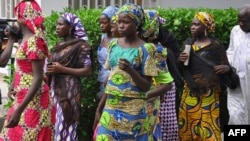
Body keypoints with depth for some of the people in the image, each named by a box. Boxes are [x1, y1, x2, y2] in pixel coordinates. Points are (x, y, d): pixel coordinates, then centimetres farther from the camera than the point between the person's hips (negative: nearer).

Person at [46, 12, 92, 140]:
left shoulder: (80, 45, -7)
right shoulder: (58, 46, 14)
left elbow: (88, 71, -13)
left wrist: (62, 69, -17)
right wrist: (50, 71, 5)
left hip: (69, 89, -7)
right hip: (55, 88, 7)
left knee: (65, 126, -4)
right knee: (54, 125, 8)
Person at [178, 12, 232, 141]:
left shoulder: (216, 45, -4)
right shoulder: (188, 43, 8)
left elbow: (226, 66, 0)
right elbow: (181, 68, 13)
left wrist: (225, 68, -23)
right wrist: (180, 60, -8)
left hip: (209, 93, -4)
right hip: (190, 92, 4)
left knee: (208, 127, -4)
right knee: (187, 126, 7)